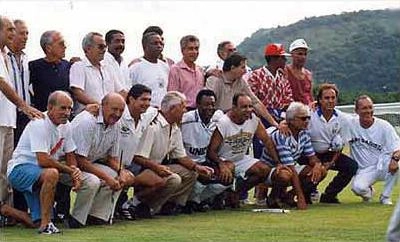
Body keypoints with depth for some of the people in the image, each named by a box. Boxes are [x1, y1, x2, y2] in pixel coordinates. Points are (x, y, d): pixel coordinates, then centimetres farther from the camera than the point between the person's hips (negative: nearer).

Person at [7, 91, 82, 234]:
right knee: (51, 173, -37)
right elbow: (43, 160, -28)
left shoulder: (66, 126, 5)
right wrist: (70, 170, -19)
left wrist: (75, 172, -10)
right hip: (19, 169, -9)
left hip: (39, 174, 9)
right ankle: (45, 224, -31)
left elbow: (70, 156, 12)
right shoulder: (39, 124, -21)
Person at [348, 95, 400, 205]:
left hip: (383, 166, 0)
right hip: (364, 170, 0)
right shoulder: (351, 125, -5)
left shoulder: (384, 126, -9)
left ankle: (385, 196, -8)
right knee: (358, 187, -32)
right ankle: (368, 192, 10)